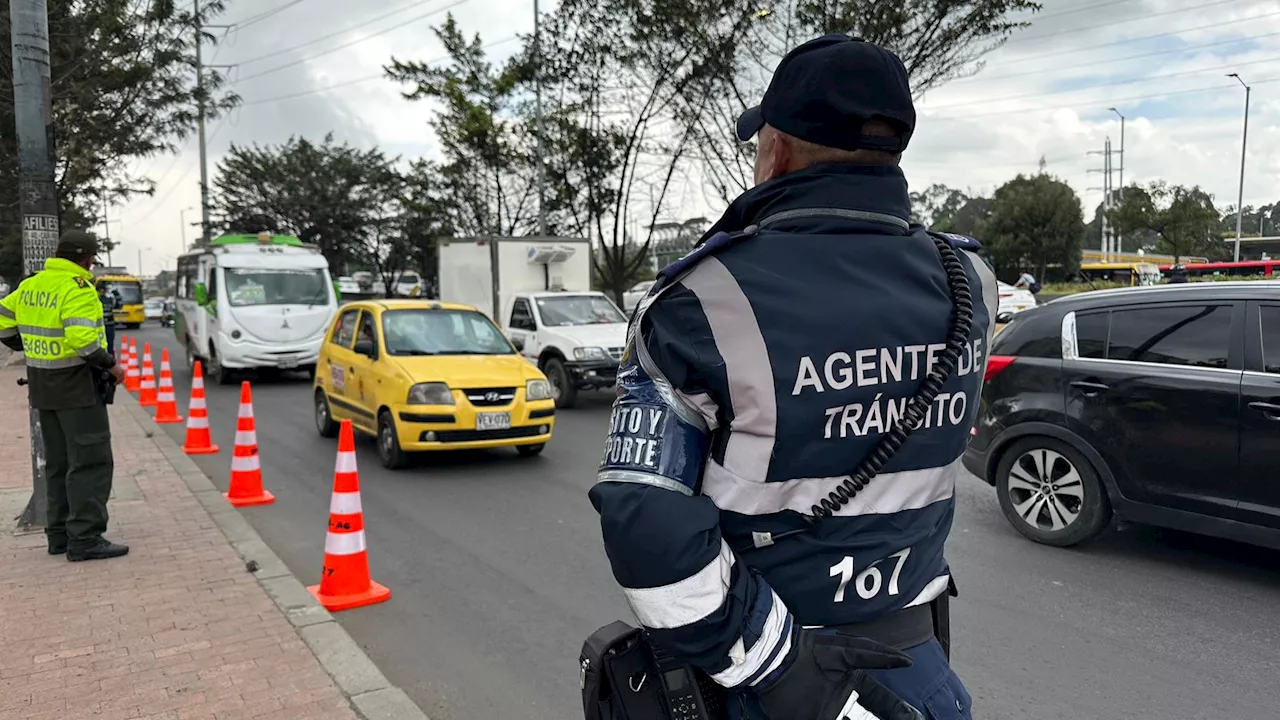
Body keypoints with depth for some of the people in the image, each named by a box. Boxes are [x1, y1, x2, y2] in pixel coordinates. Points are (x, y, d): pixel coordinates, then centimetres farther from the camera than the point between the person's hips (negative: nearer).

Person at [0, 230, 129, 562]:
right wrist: (111, 365, -15)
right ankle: (85, 539, -6)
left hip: (42, 385, 9)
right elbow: (82, 340, -27)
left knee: (58, 462, 16)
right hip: (76, 384, -9)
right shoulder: (78, 289, -16)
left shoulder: (30, 285, 10)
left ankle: (60, 534, 22)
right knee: (91, 461, -5)